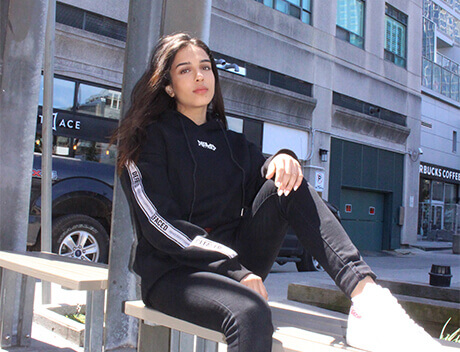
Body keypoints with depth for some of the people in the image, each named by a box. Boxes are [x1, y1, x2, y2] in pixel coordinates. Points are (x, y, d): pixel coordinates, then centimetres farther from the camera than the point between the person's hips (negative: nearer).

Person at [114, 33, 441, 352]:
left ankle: (367, 297, -33)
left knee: (285, 185, -19)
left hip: (236, 264, 5)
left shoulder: (232, 143, 19)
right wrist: (235, 271, -20)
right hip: (174, 271, -4)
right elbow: (159, 224, -11)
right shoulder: (150, 137, 1)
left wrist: (283, 160, -23)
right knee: (250, 313, -37)